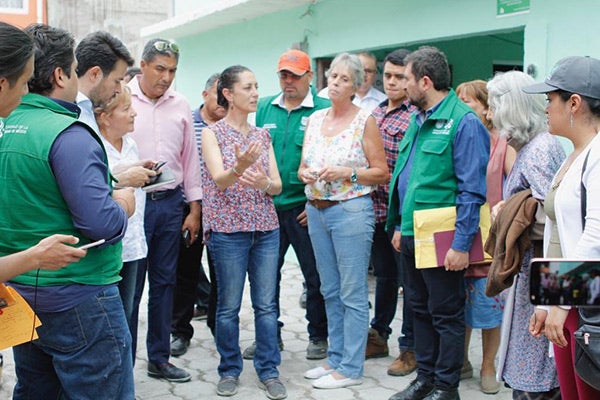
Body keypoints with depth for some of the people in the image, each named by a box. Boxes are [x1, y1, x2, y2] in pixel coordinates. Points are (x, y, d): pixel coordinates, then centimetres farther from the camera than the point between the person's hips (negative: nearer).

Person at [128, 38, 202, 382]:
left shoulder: (181, 105, 8)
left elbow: (190, 158, 12)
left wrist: (195, 208, 10)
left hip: (170, 203, 4)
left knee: (164, 282, 12)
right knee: (129, 285, 1)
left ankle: (159, 358, 24)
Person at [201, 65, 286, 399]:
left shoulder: (263, 135, 11)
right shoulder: (212, 133, -1)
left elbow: (278, 185, 6)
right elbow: (219, 180, -15)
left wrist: (264, 182, -18)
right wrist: (239, 167, -36)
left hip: (266, 228, 4)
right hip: (228, 228, -4)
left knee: (267, 304, 6)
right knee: (229, 306, 4)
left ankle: (269, 371, 17)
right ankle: (230, 370, 20)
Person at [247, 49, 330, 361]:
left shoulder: (323, 110, -4)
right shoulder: (264, 108, 10)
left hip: (305, 208, -4)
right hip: (267, 206, 4)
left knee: (315, 276, 6)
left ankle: (318, 336, 23)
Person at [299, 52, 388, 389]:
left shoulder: (365, 120, -5)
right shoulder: (315, 119, 11)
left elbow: (381, 173, -7)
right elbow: (304, 166, 16)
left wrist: (346, 173, -19)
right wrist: (305, 173, -7)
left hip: (351, 210, -6)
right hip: (316, 210, 6)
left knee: (352, 294, 0)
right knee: (330, 292, 14)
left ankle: (350, 368, 9)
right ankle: (335, 359, 26)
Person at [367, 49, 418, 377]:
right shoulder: (376, 112, 11)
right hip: (376, 209, 7)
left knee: (408, 280, 6)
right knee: (383, 275, 20)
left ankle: (410, 348, 19)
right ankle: (378, 336, 34)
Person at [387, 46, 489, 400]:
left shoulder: (463, 122, -16)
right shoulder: (418, 120, 11)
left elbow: (472, 191, -18)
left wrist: (462, 244, -20)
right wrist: (399, 225, 18)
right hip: (411, 235, 9)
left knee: (447, 315, 5)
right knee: (421, 309, 18)